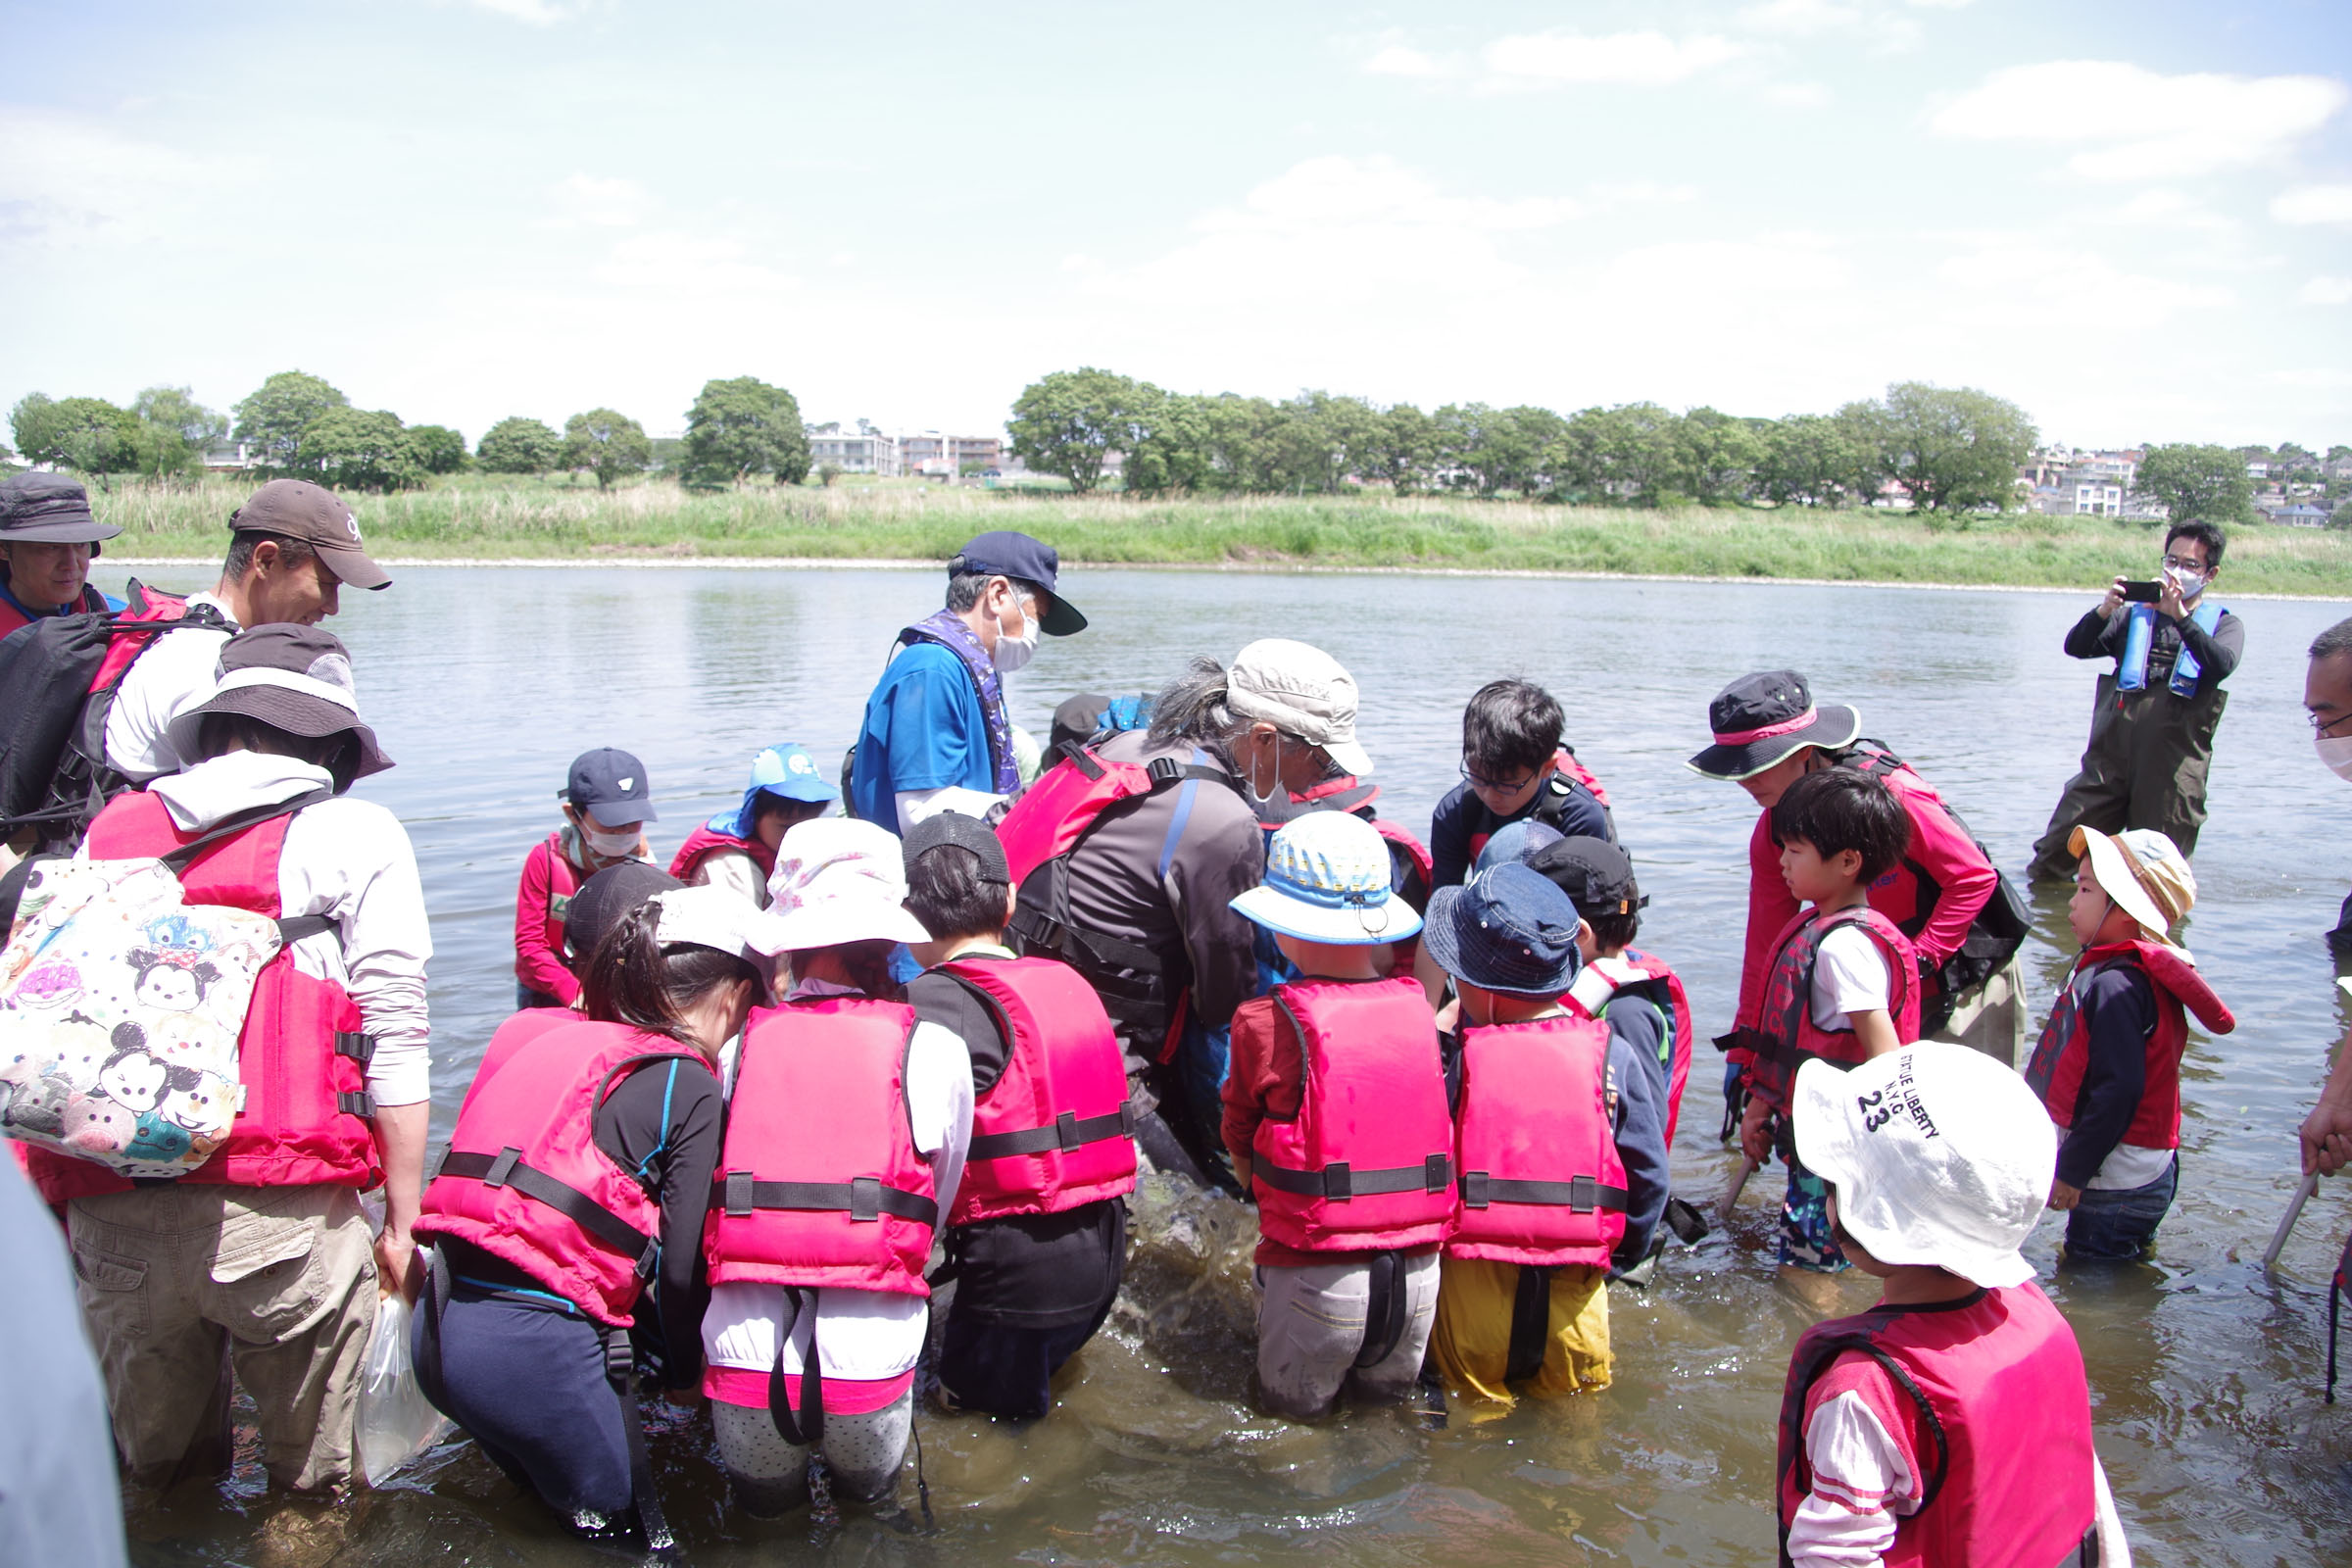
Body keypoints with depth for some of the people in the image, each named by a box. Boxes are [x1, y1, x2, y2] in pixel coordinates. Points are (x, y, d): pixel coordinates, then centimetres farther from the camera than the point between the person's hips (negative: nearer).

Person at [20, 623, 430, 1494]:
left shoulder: (112, 828, 18)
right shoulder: (354, 836, 5)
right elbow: (393, 1037, 0)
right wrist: (403, 1221, 6)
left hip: (108, 1216, 5)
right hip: (278, 1212, -4)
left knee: (153, 1469, 26)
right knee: (316, 1489, 14)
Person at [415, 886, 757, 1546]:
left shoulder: (553, 1043, 15)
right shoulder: (689, 1088, -7)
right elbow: (680, 1265, -9)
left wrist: (663, 1340, 24)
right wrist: (684, 1368, 11)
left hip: (440, 1329, 7)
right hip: (535, 1349, -7)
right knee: (614, 1517, 16)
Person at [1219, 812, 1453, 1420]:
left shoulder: (1266, 1022, -11)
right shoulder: (1417, 1005, -1)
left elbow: (1242, 1148, 1)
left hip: (1317, 1274, -3)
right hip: (1419, 1270, 4)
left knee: (1294, 1415, 17)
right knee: (1387, 1409, 22)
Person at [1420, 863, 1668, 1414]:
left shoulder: (1454, 1063, -14)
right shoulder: (1613, 1055, -8)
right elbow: (1649, 1172, 0)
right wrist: (1622, 1254, 15)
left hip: (1472, 1292, -1)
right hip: (1573, 1299, 1)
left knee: (1473, 1412, 19)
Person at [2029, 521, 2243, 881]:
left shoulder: (2223, 624, 13)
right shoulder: (2135, 615, 19)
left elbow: (2222, 665, -10)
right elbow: (2076, 647, 4)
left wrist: (2180, 615, -22)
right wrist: (2105, 610, -15)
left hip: (2173, 766, -2)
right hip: (2110, 754, 2)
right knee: (2050, 864, 0)